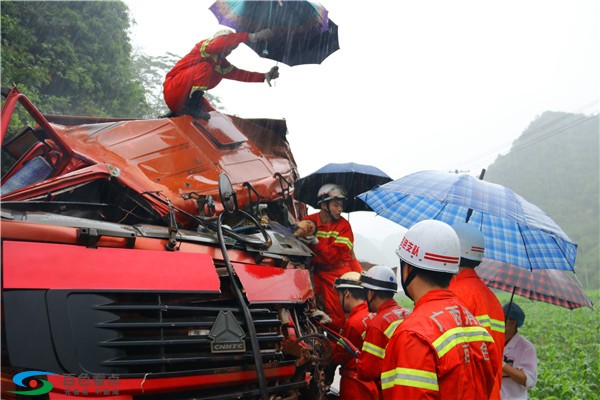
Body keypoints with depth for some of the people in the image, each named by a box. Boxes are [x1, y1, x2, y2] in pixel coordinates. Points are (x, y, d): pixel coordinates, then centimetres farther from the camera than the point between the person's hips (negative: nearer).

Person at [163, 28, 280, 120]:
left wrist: (265, 76, -6)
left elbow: (239, 74, 4)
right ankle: (192, 107, -28)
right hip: (173, 90, -9)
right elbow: (222, 42, -29)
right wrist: (252, 36, -34)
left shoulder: (222, 64, 14)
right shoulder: (204, 45, -8)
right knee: (205, 67, -24)